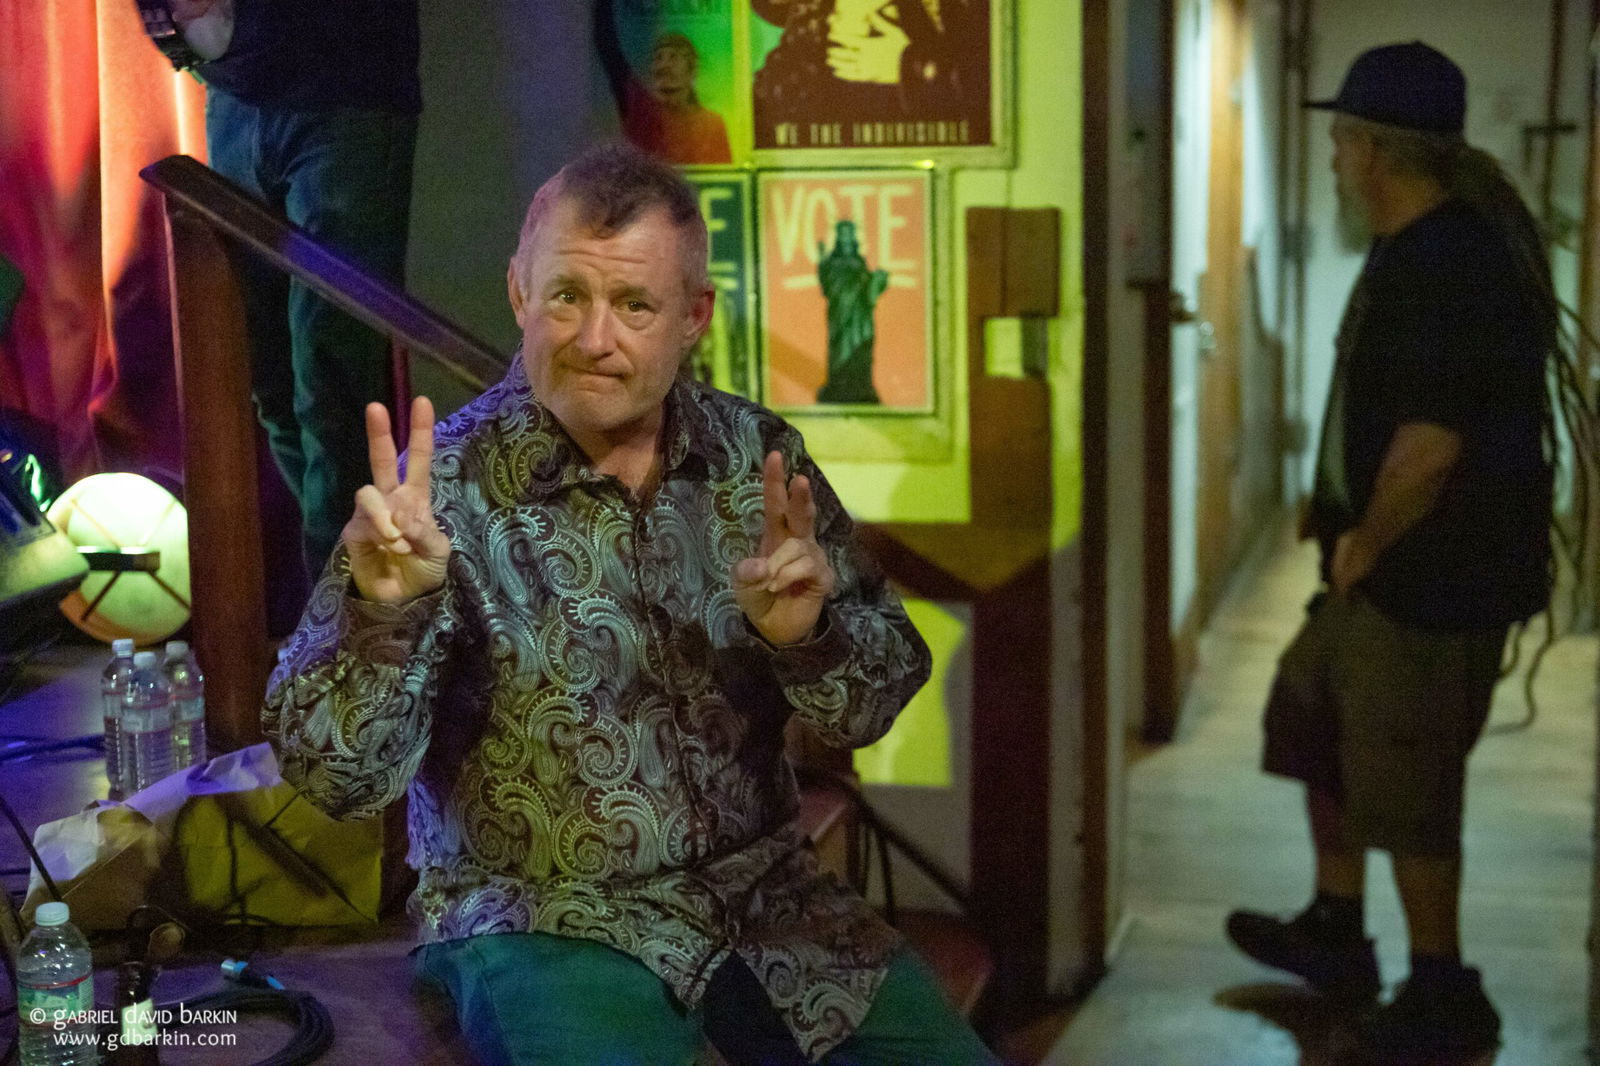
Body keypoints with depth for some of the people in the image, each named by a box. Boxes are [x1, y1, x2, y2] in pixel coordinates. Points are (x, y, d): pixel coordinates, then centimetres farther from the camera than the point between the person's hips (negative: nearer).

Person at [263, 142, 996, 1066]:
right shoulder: (448, 490, -11)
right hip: (546, 921, -4)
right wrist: (381, 610, -33)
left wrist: (809, 632, -19)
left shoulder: (758, 454, 0)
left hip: (765, 888, 4)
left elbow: (878, 702, 2)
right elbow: (340, 777, -16)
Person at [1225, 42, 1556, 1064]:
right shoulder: (1427, 248, 9)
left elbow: (1430, 446, -30)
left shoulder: (1443, 268, -25)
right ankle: (1337, 932, 35)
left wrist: (1365, 542, -14)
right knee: (1313, 717, 20)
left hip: (1435, 576, -10)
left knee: (1403, 783, 2)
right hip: (1397, 563, 10)